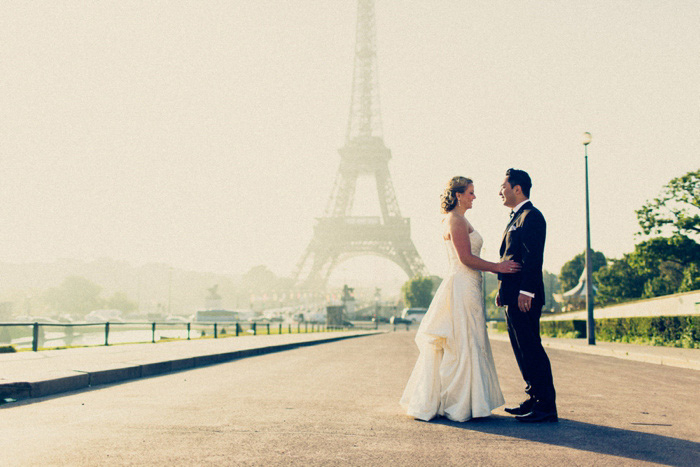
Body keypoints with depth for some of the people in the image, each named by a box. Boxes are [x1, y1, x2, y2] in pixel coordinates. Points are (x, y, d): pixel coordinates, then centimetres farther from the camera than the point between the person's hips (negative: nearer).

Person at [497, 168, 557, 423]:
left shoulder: (531, 216, -10)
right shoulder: (517, 217, 21)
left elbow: (534, 258, -19)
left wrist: (525, 291, -24)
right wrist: (503, 290, 19)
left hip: (525, 297, -10)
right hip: (514, 297, 10)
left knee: (531, 350, -8)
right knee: (523, 350, 13)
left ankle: (546, 406, -4)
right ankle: (534, 399, 20)